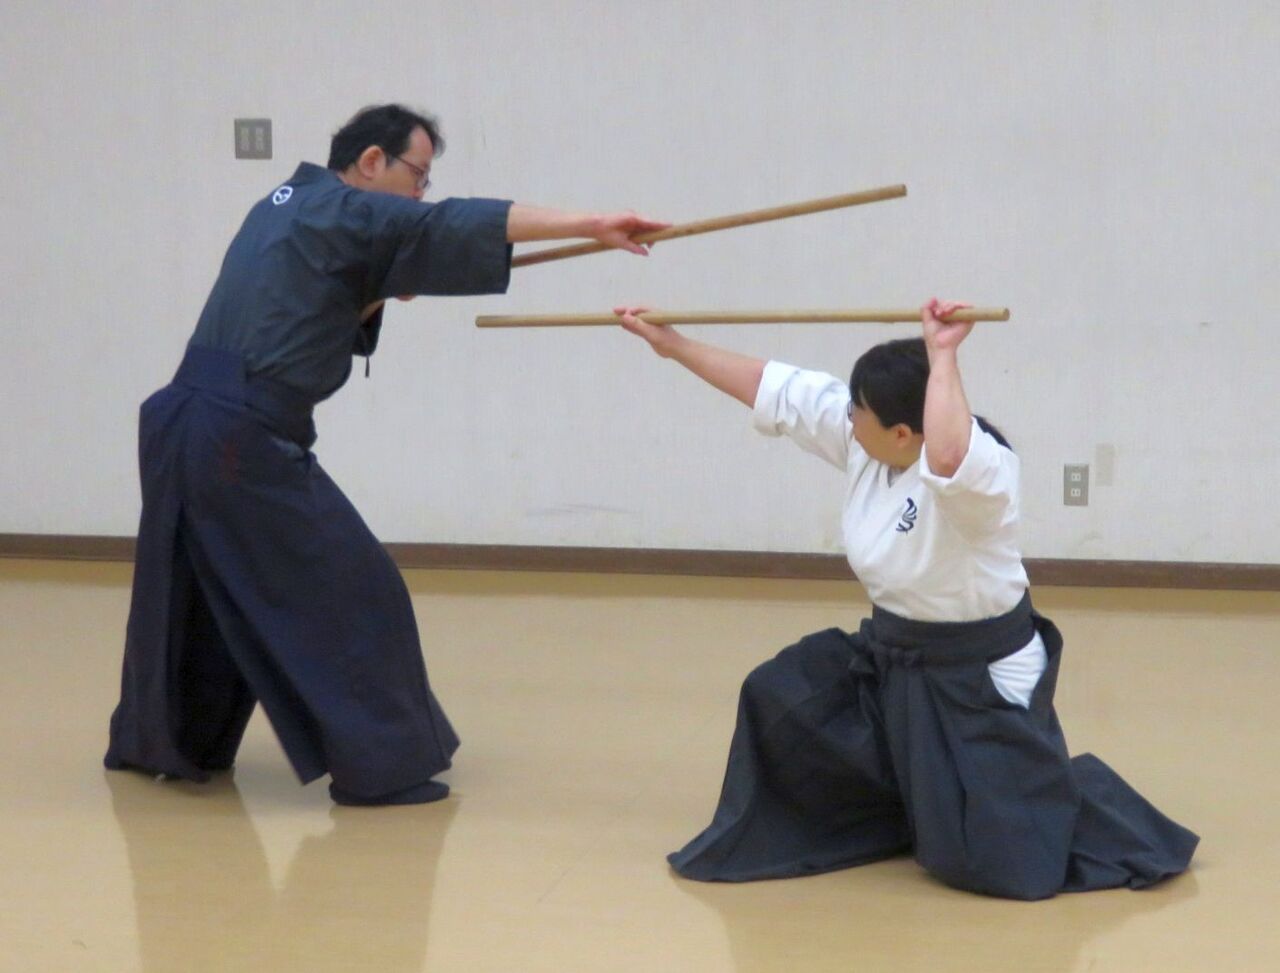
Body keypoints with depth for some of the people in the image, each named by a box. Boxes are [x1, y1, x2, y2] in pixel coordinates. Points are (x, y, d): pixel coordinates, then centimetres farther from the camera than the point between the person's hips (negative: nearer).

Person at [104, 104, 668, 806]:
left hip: (181, 423, 9)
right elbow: (458, 223, -19)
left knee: (196, 588, 25)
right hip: (245, 441, -9)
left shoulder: (290, 206, 19)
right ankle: (379, 767, 0)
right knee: (353, 593, -3)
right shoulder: (346, 211, -8)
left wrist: (386, 289, 7)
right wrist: (592, 224, -24)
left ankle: (152, 741, 39)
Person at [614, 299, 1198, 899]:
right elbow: (773, 390, -2)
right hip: (891, 655, 8)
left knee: (991, 857, -9)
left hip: (978, 676, -8)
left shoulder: (984, 471, -32)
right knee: (782, 702, 7)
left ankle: (1074, 802, 25)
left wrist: (943, 356, -47)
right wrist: (674, 345, 2)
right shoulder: (863, 441, -8)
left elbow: (946, 459, -57)